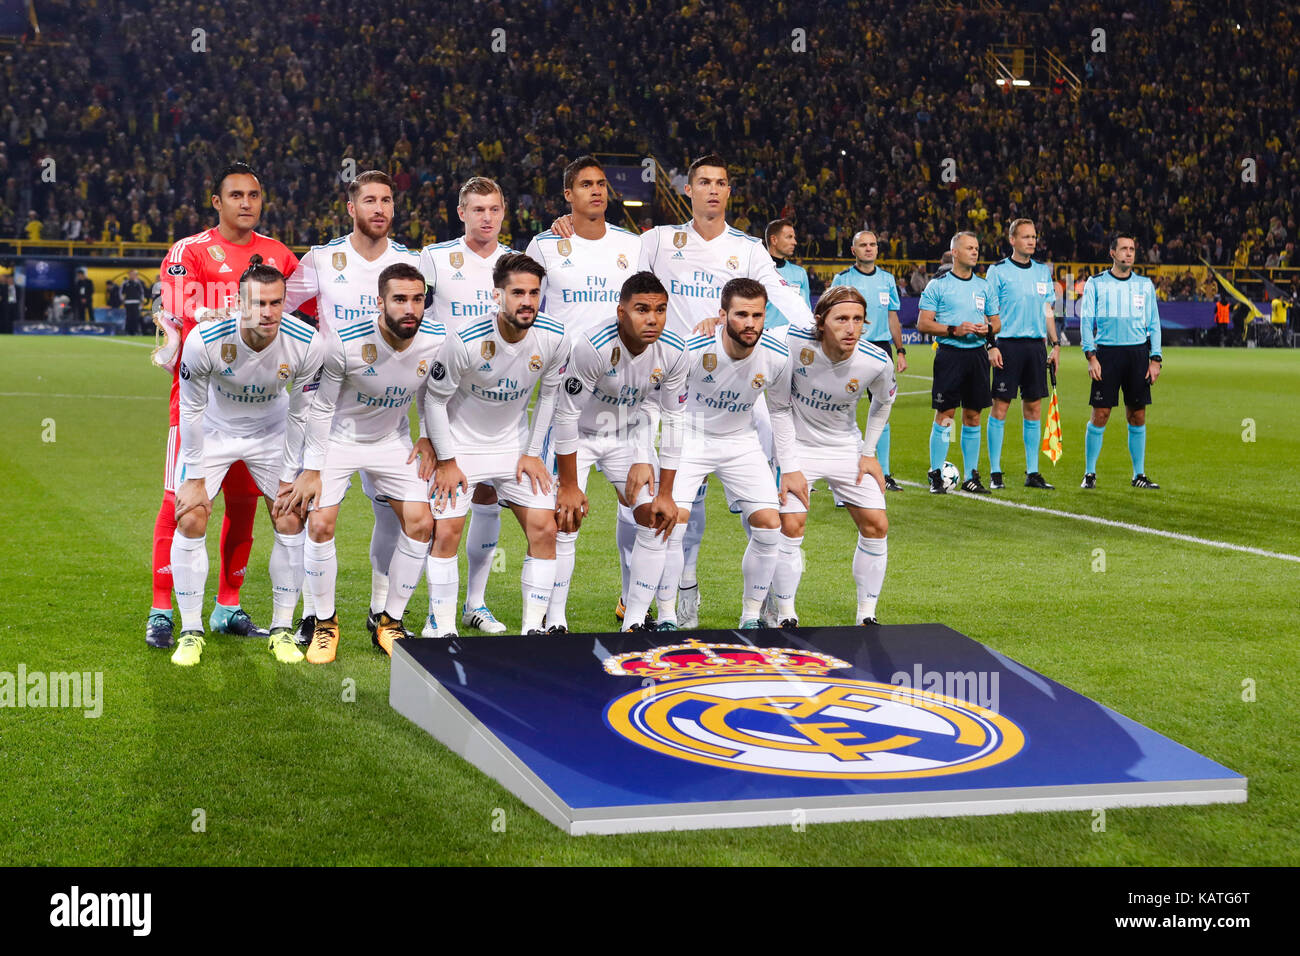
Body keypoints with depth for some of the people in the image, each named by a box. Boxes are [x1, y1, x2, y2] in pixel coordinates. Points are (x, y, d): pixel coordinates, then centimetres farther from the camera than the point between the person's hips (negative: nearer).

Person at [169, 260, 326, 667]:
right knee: (190, 521, -11)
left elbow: (300, 415, -12)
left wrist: (289, 477, -8)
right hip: (213, 431, -1)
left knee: (291, 522, -5)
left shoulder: (307, 345, -27)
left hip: (271, 432, 2)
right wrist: (194, 477, -13)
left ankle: (282, 629, 10)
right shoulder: (204, 340, -32)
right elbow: (192, 410, -17)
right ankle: (191, 631, 4)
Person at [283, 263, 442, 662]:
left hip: (393, 441, 3)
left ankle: (389, 622, 10)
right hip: (338, 438, -3)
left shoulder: (436, 341, -18)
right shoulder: (346, 342, -28)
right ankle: (325, 623, 6)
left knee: (420, 523, -6)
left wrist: (429, 438, -1)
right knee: (320, 524, -15)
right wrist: (311, 471, -14)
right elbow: (320, 408, -16)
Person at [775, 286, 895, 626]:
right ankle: (786, 616, 1)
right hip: (796, 443, -3)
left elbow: (884, 401, 4)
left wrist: (869, 452, 4)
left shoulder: (877, 362, -20)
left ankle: (866, 614, 14)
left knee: (876, 525, -2)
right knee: (790, 525, -16)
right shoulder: (793, 343, -28)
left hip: (846, 447, 3)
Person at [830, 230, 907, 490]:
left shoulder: (887, 279, 12)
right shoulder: (842, 279, 1)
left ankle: (884, 473, 7)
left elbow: (893, 317, 17)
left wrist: (901, 351, 13)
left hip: (881, 348, 3)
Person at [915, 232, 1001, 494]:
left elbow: (996, 322, 18)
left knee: (973, 415, 6)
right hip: (950, 353, -4)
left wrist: (988, 329, -5)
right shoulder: (938, 285, 0)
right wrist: (954, 330, -16)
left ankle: (970, 477, 11)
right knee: (944, 414, -6)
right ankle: (936, 475, 0)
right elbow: (923, 324, -5)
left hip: (978, 353, 4)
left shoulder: (983, 286, 14)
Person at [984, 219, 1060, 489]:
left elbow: (1048, 312, 18)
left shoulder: (1043, 271, 13)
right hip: (1008, 345, -5)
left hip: (1036, 345, 5)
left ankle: (1032, 472, 11)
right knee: (1000, 407, -4)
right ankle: (995, 473, 2)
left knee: (1034, 408, 5)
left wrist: (1055, 345, 11)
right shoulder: (998, 271, -1)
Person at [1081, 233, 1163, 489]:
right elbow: (1086, 320, 1)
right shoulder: (1096, 283, 4)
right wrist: (1090, 356, -9)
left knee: (1137, 417, 3)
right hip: (1106, 353, -2)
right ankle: (1089, 473, 5)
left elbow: (1154, 324, 13)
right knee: (1100, 415, -5)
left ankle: (1139, 475, 11)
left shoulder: (1145, 284, 11)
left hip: (1138, 353, 2)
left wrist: (1155, 359, 4)